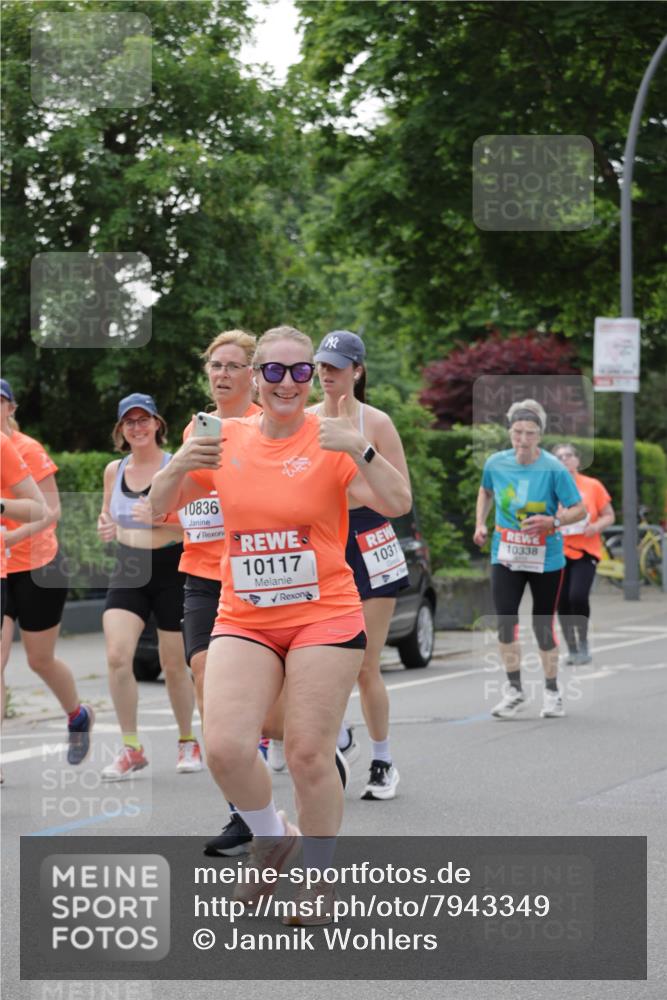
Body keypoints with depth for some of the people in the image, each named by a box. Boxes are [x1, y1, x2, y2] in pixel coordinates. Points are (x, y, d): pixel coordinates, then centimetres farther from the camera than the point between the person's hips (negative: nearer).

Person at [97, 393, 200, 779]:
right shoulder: (114, 470, 5)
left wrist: (157, 520, -27)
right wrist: (106, 527, -3)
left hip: (172, 570, -3)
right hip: (129, 571, 4)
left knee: (174, 664, 6)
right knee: (117, 656, -14)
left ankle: (188, 741, 28)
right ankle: (131, 748, -2)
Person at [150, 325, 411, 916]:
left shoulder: (332, 440, -5)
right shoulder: (226, 439, 5)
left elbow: (397, 504, -15)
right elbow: (161, 507, 10)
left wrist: (359, 450, -31)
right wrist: (178, 467, -11)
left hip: (324, 617, -3)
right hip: (243, 621, 3)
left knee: (310, 755, -3)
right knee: (226, 748, -13)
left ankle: (317, 881, 17)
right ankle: (272, 838, 17)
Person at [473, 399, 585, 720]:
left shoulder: (553, 469, -14)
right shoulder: (496, 463, -3)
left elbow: (579, 509, -12)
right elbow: (485, 491, 19)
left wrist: (552, 521, -28)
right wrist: (480, 523, 8)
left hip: (546, 559, -2)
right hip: (506, 557, 2)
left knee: (543, 627, 4)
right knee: (505, 622, -9)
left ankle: (552, 692, 22)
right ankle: (514, 691, 5)